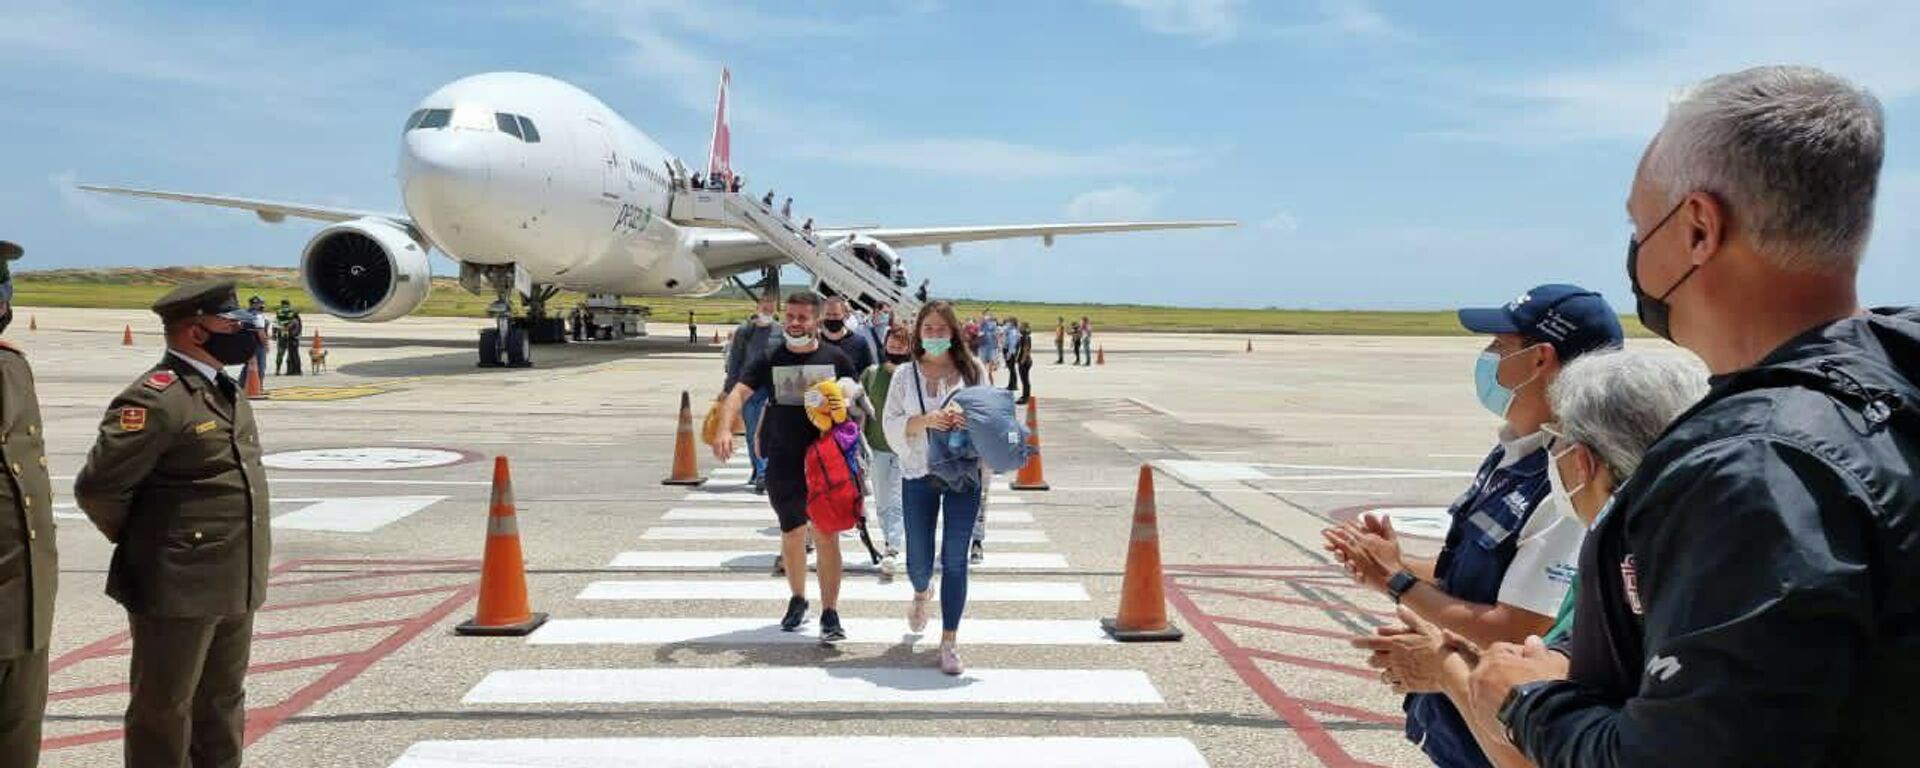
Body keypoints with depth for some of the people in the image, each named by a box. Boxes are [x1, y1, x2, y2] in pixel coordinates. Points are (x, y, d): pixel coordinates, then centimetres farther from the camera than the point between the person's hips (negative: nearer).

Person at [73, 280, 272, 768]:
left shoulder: (226, 392, 11)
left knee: (222, 707, 18)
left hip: (233, 587, 8)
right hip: (178, 590, -8)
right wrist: (143, 544, -3)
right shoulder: (156, 399, -17)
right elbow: (97, 489, -18)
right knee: (164, 710, 6)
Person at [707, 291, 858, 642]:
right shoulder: (771, 360, 0)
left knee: (827, 537, -6)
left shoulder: (836, 358, 0)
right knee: (792, 536, 15)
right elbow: (739, 392, -10)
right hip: (783, 464, 2)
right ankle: (797, 599, 35)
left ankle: (830, 613, 1)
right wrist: (724, 427, -29)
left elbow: (856, 396, 9)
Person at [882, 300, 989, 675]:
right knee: (919, 561, 9)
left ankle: (950, 641, 8)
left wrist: (969, 420, -16)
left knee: (955, 560, -1)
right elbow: (890, 424, -1)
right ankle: (921, 595, 46)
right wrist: (925, 420, -19)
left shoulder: (973, 370, 2)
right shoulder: (905, 375, 4)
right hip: (919, 475, 1)